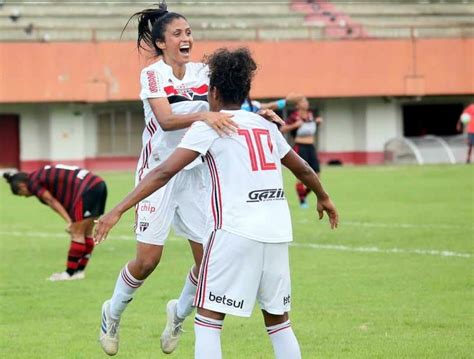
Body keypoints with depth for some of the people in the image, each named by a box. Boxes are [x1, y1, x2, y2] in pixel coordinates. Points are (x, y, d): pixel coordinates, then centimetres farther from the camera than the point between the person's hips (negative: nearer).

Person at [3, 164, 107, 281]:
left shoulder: (33, 182, -2)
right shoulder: (44, 175, 23)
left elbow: (52, 202, -11)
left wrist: (69, 221, -17)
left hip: (87, 189, -10)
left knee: (77, 234, -3)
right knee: (86, 234, 14)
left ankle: (70, 273, 0)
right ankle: (79, 270, 19)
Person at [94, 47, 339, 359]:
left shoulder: (209, 126, 1)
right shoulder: (265, 125, 18)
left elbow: (164, 173, -8)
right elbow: (303, 169, 31)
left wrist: (119, 210, -9)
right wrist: (323, 198, 51)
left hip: (236, 231, -6)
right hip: (278, 232, 6)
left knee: (208, 319, 0)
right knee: (278, 320, 16)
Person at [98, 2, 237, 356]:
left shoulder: (203, 73, 4)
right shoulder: (153, 75, -10)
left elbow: (229, 108, -4)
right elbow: (166, 120, -25)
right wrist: (203, 115, -42)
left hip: (196, 173, 4)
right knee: (148, 259, -6)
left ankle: (179, 314, 26)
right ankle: (113, 313, 20)